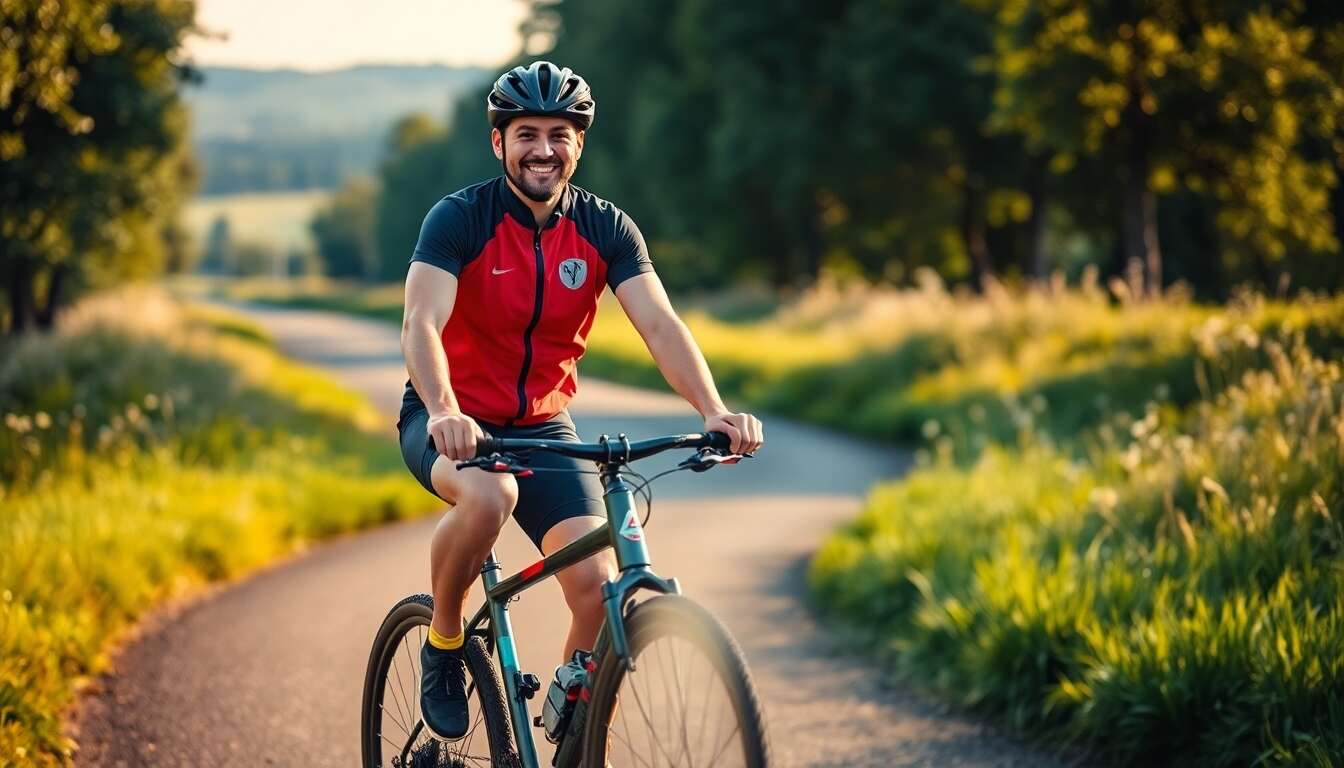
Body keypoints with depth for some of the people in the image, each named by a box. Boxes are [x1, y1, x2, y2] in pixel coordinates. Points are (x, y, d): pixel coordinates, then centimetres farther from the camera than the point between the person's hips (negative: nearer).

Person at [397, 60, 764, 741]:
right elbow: (420, 324, -28)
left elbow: (659, 325, -16)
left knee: (598, 585, -16)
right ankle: (443, 643, -10)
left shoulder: (606, 228, -5)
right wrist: (444, 412, -48)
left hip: (542, 427, 3)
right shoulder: (459, 218, -15)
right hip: (450, 423, -3)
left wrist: (714, 412, -33)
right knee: (491, 495, -38)